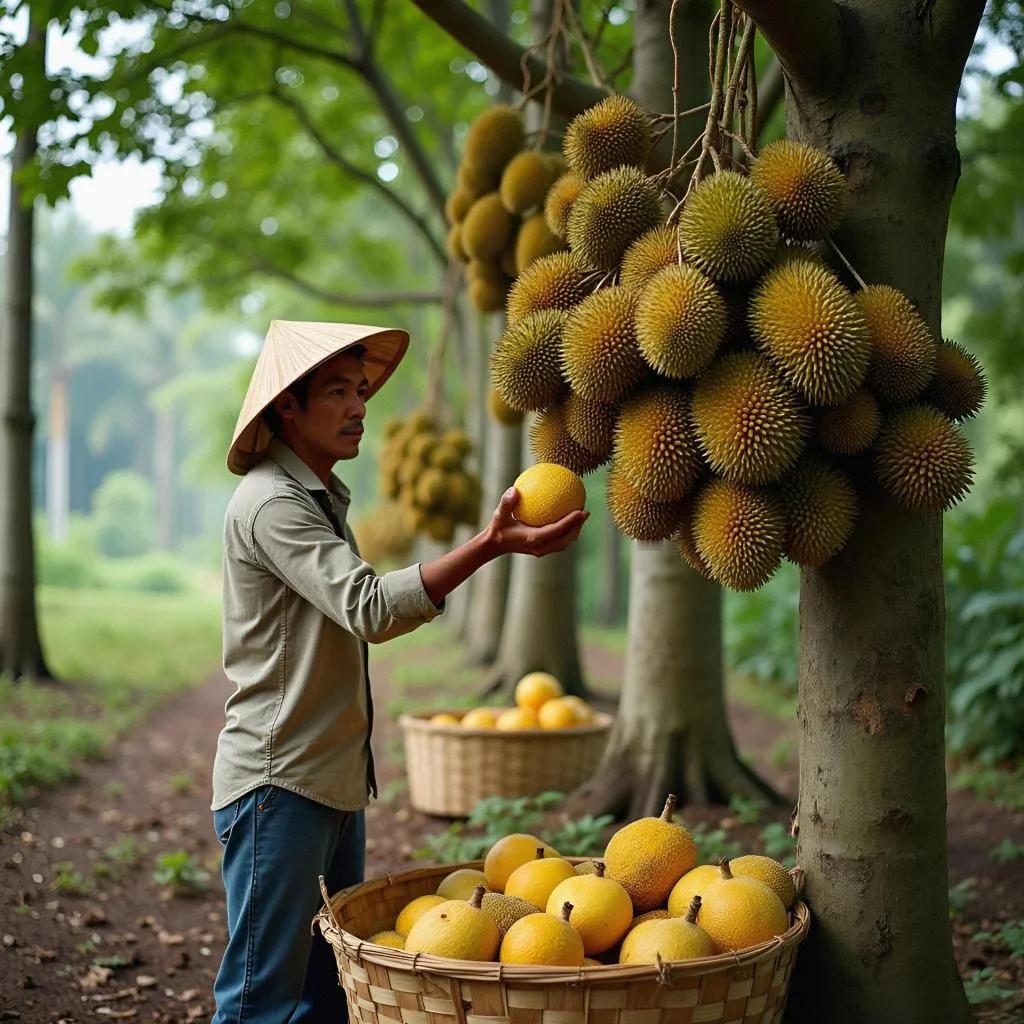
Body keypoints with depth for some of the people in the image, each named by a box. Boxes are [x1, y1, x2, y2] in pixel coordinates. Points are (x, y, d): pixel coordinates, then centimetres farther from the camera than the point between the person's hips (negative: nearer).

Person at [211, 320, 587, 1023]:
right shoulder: (271, 501, -14)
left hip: (336, 782, 10)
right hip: (279, 782, -10)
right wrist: (491, 545, -32)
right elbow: (369, 609, -25)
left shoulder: (321, 499, 18)